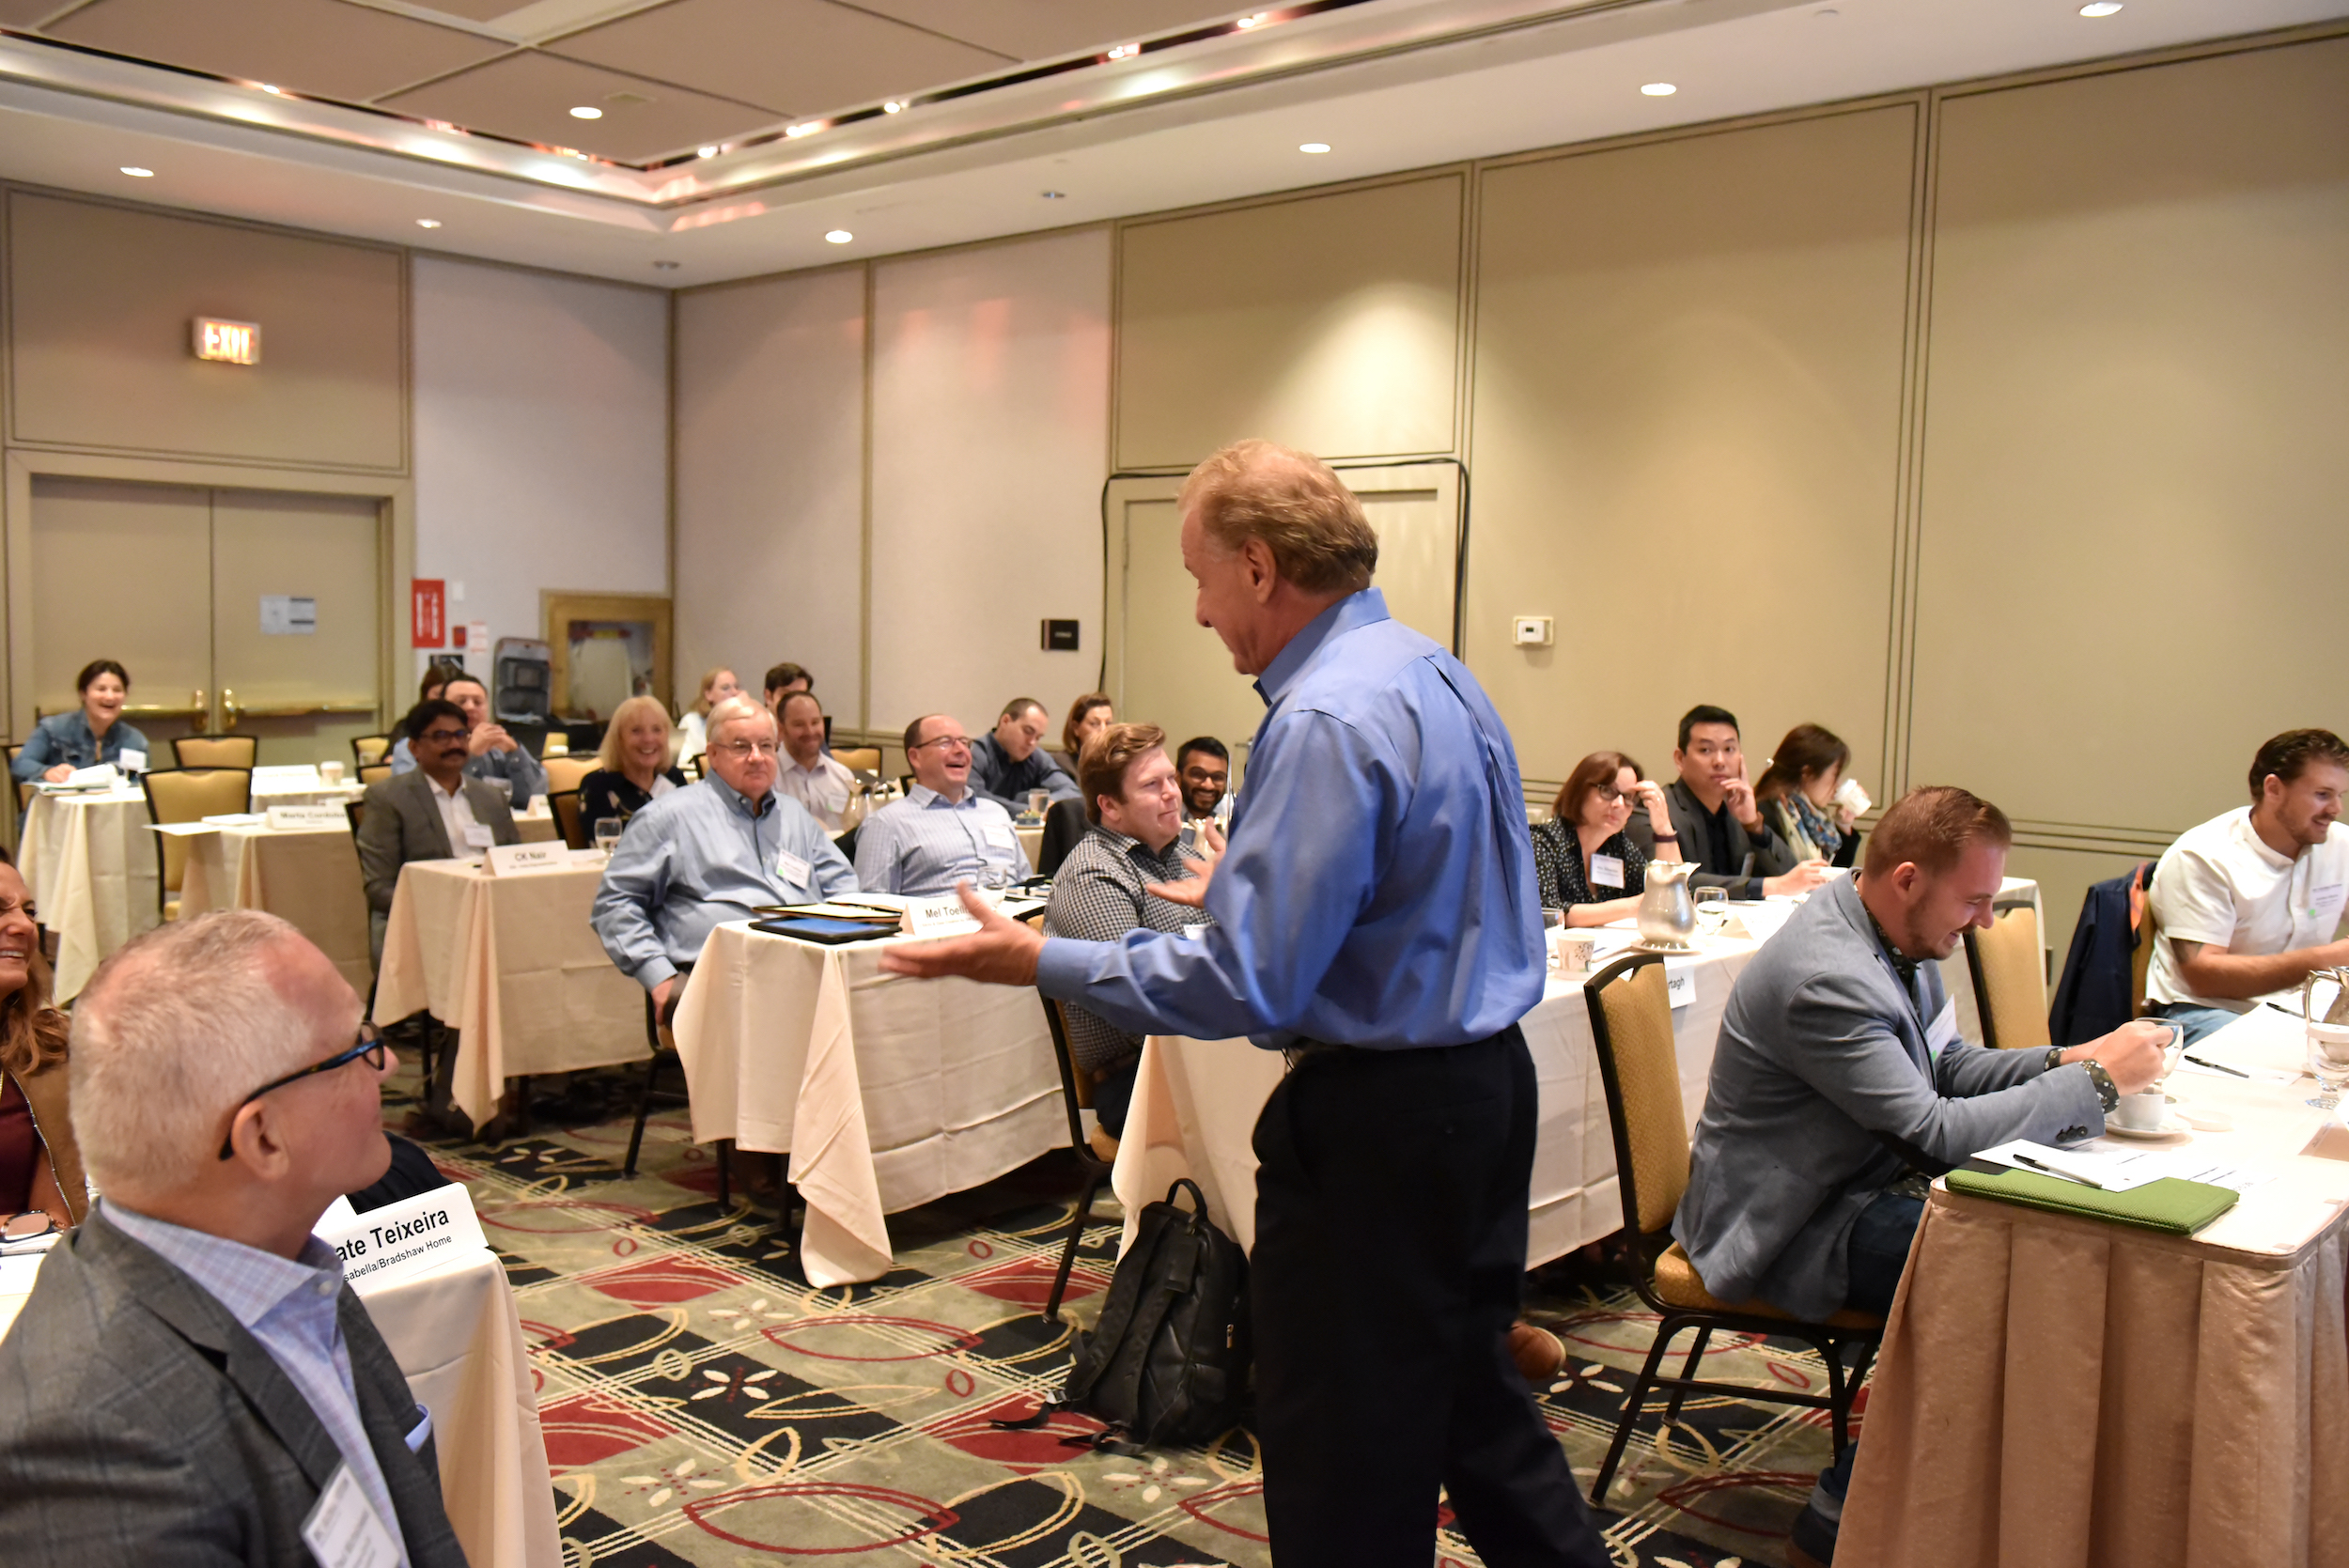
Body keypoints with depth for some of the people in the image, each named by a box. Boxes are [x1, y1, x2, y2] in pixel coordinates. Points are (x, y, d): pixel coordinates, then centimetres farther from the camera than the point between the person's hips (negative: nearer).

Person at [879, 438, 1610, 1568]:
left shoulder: (1325, 721, -22)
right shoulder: (1437, 673, 8)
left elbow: (1247, 987, -25)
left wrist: (1040, 963, -18)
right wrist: (1245, 891, 23)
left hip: (1374, 1126, -10)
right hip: (1484, 1085, 10)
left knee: (1346, 1473, 8)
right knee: (1472, 1401, 24)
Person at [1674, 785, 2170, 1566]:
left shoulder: (1897, 938, 4)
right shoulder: (1826, 979, -28)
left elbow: (1945, 1064, 15)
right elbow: (1934, 1129, -27)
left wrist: (2063, 1060, -3)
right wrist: (2096, 1082, -19)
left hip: (1865, 1178, 10)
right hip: (1793, 1226, -9)